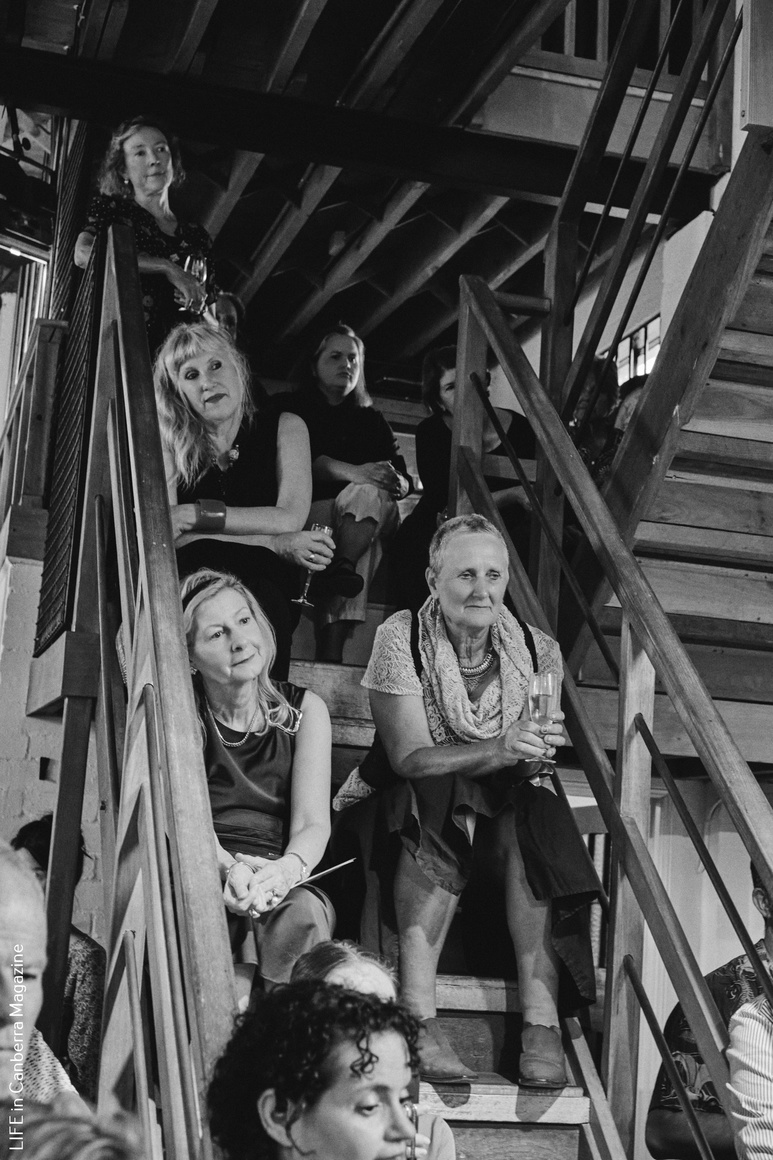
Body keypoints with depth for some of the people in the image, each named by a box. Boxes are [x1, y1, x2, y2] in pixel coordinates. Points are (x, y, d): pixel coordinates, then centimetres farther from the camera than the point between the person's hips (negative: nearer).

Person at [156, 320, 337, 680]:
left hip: (265, 583, 0)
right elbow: (165, 534, -4)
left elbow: (290, 519, -1)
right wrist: (277, 545, -10)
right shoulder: (169, 444, 11)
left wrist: (200, 514, -8)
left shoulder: (284, 428, 13)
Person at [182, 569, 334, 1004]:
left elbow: (313, 823, -3)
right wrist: (231, 867, -30)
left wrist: (286, 869, -27)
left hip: (282, 881, 1)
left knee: (303, 911, -33)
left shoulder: (304, 709, 7)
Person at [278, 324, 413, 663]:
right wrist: (354, 473, -23)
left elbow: (403, 480, 11)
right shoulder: (291, 408, 14)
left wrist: (395, 482, -16)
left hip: (367, 513, 3)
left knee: (370, 494, -32)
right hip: (308, 513, -3)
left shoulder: (371, 420, 25)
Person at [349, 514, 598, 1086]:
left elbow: (530, 768, -4)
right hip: (419, 804, -2)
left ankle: (541, 1019, -33)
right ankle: (419, 1015, -39)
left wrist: (538, 750, -29)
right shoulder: (400, 638, -10)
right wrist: (498, 750, -32)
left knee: (531, 823, -31)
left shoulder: (537, 650, -1)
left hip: (507, 804, 2)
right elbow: (409, 758, -17)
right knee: (439, 808, -35)